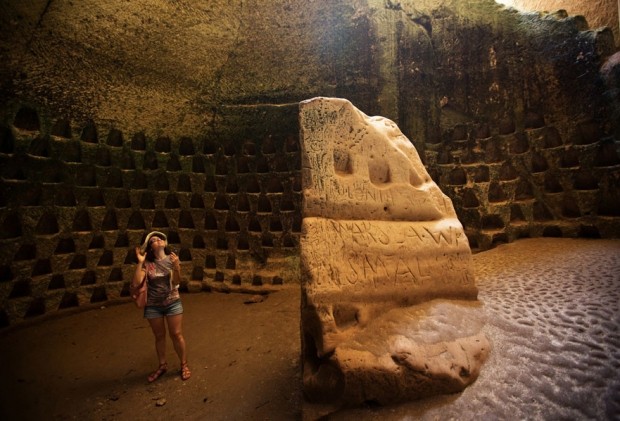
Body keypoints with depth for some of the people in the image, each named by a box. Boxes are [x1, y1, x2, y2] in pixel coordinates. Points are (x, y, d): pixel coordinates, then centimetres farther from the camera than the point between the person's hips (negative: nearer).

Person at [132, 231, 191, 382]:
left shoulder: (172, 258, -6)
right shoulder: (147, 263, -6)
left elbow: (176, 282, -8)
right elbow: (136, 282, -16)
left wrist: (176, 266, -25)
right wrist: (140, 262, -18)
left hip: (172, 302, -1)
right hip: (153, 305, 1)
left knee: (176, 335, 4)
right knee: (159, 336, 15)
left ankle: (184, 365, 21)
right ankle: (162, 365, 34)